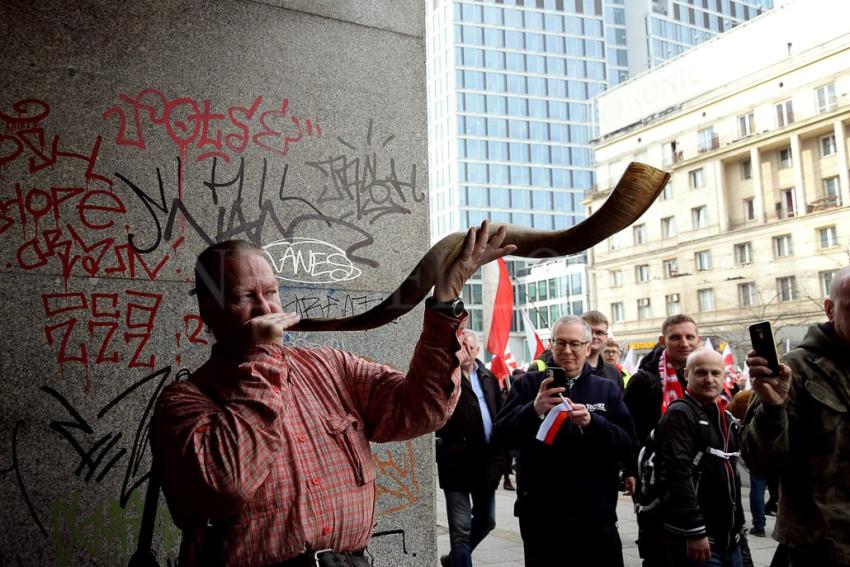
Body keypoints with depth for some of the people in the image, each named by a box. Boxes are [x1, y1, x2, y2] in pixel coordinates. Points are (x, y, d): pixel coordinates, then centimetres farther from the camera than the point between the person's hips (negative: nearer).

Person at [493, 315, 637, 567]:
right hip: (540, 516, -1)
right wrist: (533, 409, -26)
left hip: (595, 516, 1)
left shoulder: (608, 390, 7)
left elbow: (629, 445, -1)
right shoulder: (528, 384, 3)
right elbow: (502, 435, -7)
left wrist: (592, 421, -19)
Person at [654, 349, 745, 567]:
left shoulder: (727, 418, 15)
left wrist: (738, 524, 19)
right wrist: (695, 532, -24)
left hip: (730, 539, 8)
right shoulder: (679, 414, -13)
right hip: (697, 540, -8)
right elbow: (677, 475, -22)